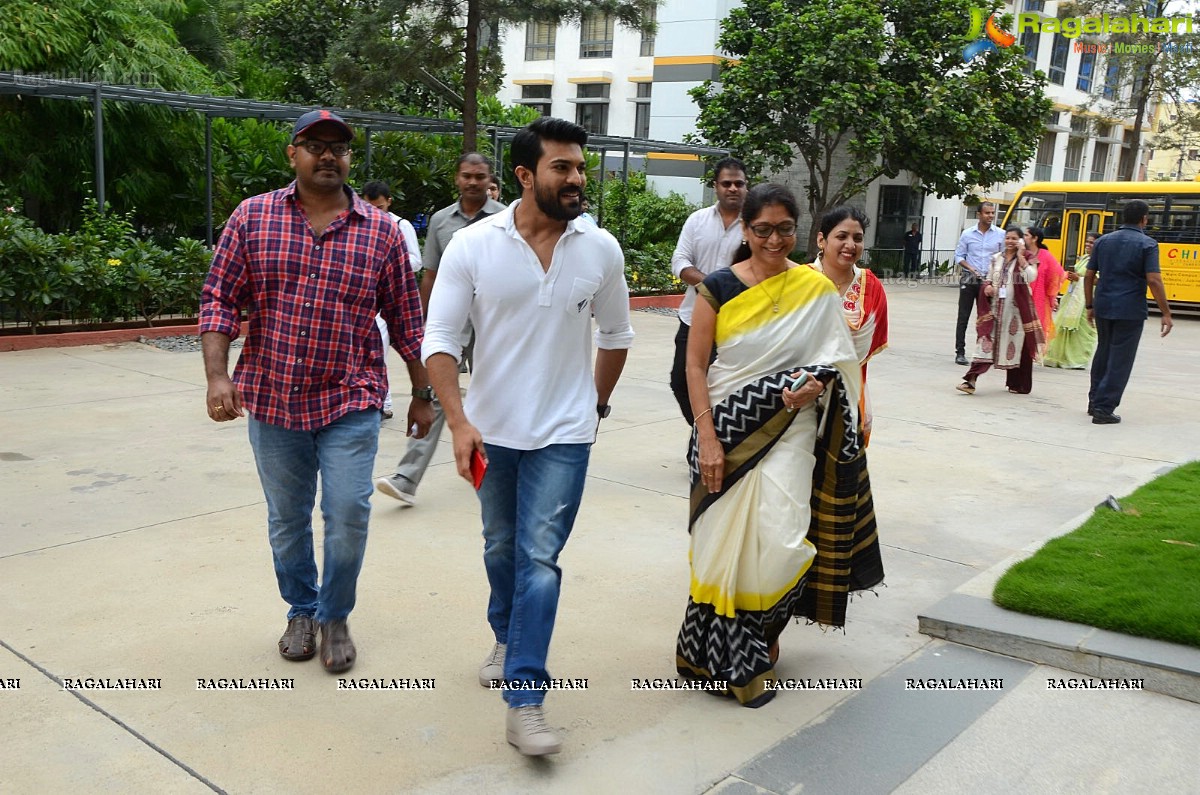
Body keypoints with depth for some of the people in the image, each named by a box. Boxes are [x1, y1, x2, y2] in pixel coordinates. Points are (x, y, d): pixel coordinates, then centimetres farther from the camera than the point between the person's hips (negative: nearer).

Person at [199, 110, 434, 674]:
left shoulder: (381, 232, 0)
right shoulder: (252, 218, 1)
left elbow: (406, 321, 5)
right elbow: (219, 298, 1)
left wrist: (422, 396, 8)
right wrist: (217, 375, -10)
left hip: (350, 402, -1)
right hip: (272, 399, 1)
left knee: (348, 516, -3)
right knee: (287, 519, 13)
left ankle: (335, 616, 22)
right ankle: (301, 611, 36)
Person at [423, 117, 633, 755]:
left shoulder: (601, 250, -6)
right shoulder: (472, 246, -10)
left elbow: (615, 336, 9)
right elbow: (439, 339, -11)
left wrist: (597, 403, 15)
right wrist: (459, 422, -21)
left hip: (563, 435, -1)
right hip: (491, 431, 1)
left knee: (539, 558, -6)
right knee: (500, 548, 19)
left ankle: (524, 702, 0)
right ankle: (507, 639, 45)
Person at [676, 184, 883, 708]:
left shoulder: (816, 290, 1)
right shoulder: (719, 288, -2)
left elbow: (835, 360, 9)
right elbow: (695, 365, -3)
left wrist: (814, 386, -14)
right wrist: (707, 438, -11)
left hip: (788, 432, 0)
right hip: (726, 429, 0)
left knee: (777, 542, -9)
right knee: (723, 543, 5)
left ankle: (761, 634, 21)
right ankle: (731, 660, 25)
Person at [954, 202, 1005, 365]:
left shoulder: (1000, 235, 1)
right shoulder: (968, 234, 0)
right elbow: (959, 256, 4)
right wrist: (971, 269, -11)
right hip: (969, 279, -1)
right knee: (963, 317, 0)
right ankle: (960, 353, 4)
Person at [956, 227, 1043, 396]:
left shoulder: (1028, 257, -2)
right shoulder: (997, 258, 11)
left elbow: (1030, 277, -20)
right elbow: (988, 278, 21)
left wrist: (1020, 256, -18)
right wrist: (988, 286, -2)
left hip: (1017, 308, -3)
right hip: (995, 306, 3)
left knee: (1017, 344, 5)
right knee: (986, 339, -5)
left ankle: (1018, 384, 20)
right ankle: (971, 380, -11)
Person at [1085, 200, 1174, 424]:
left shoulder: (1103, 241, 7)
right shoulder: (1147, 244, -8)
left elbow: (1089, 276, 8)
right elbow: (1153, 281, -15)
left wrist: (1090, 306, 17)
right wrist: (1166, 313, -11)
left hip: (1103, 308, 5)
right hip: (1130, 311, -5)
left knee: (1103, 353, 19)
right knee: (1120, 360, 1)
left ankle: (1095, 401, 26)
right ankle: (1104, 409, -1)